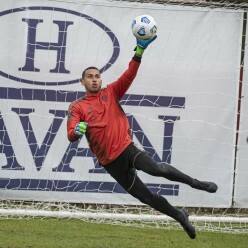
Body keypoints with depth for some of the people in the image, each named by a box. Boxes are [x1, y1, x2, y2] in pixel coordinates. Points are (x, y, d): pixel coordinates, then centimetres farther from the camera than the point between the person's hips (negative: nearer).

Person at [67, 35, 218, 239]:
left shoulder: (111, 93, 6)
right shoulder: (76, 107, 2)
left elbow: (129, 75, -7)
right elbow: (71, 136, -8)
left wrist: (140, 51, -21)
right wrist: (76, 131, -33)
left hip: (127, 149, 0)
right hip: (111, 162, 0)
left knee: (156, 169, -29)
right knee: (146, 197, 4)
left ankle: (195, 183, -6)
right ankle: (180, 217, 25)